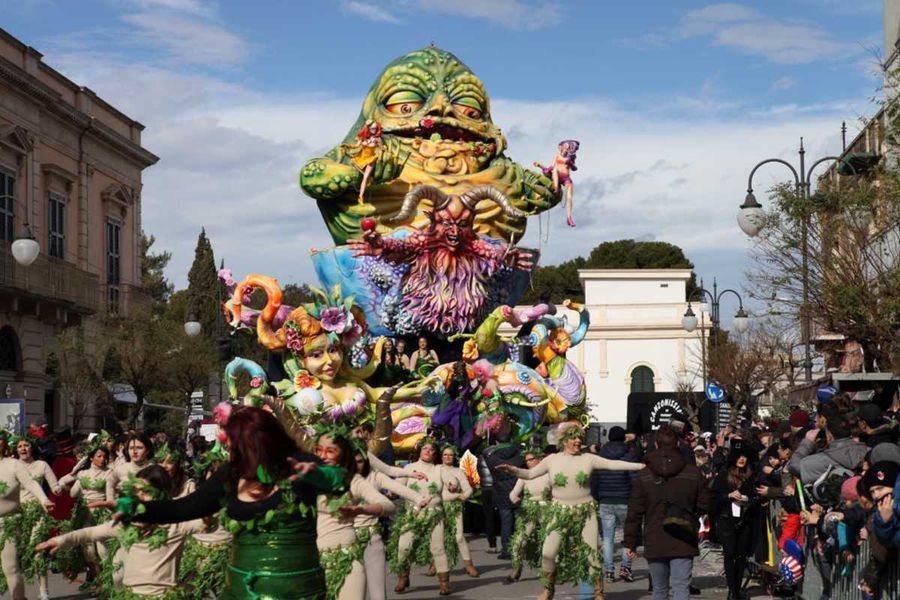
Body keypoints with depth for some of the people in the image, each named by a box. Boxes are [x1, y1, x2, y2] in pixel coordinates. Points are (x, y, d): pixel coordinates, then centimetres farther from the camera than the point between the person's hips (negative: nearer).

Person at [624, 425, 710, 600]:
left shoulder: (642, 477, -3)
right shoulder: (693, 473, -1)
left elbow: (634, 513, -3)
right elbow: (704, 506, 4)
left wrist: (630, 543, 5)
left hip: (654, 544, 1)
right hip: (683, 544, 0)